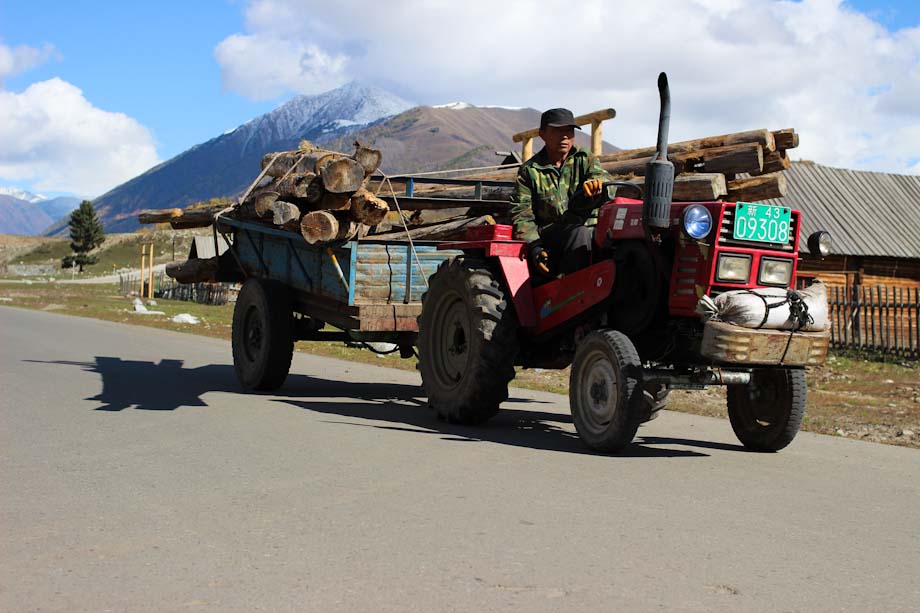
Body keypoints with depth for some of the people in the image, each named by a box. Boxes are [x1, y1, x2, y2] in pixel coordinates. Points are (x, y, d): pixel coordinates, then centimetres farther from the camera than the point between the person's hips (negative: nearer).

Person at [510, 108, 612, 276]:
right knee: (579, 233, -34)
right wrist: (534, 247, -15)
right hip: (549, 232, -2)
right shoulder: (529, 170, 10)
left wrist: (596, 181, -37)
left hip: (589, 228, 2)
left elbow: (602, 176, -8)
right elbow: (521, 214, 3)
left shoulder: (585, 160, 15)